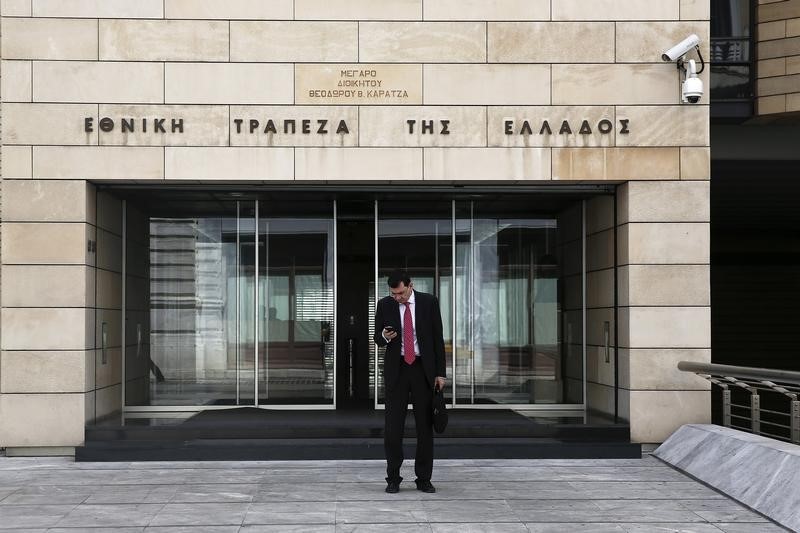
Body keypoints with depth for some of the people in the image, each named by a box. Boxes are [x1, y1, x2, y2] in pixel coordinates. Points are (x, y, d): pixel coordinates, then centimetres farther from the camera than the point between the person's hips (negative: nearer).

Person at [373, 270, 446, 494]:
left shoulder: (429, 302, -3)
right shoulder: (384, 305, -1)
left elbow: (437, 338, 0)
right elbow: (377, 339, 6)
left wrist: (440, 373, -3)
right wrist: (385, 336, -19)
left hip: (423, 369, 0)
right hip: (396, 369, 0)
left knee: (425, 425, 3)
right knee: (393, 425, -2)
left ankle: (424, 479, 11)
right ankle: (393, 479, 8)